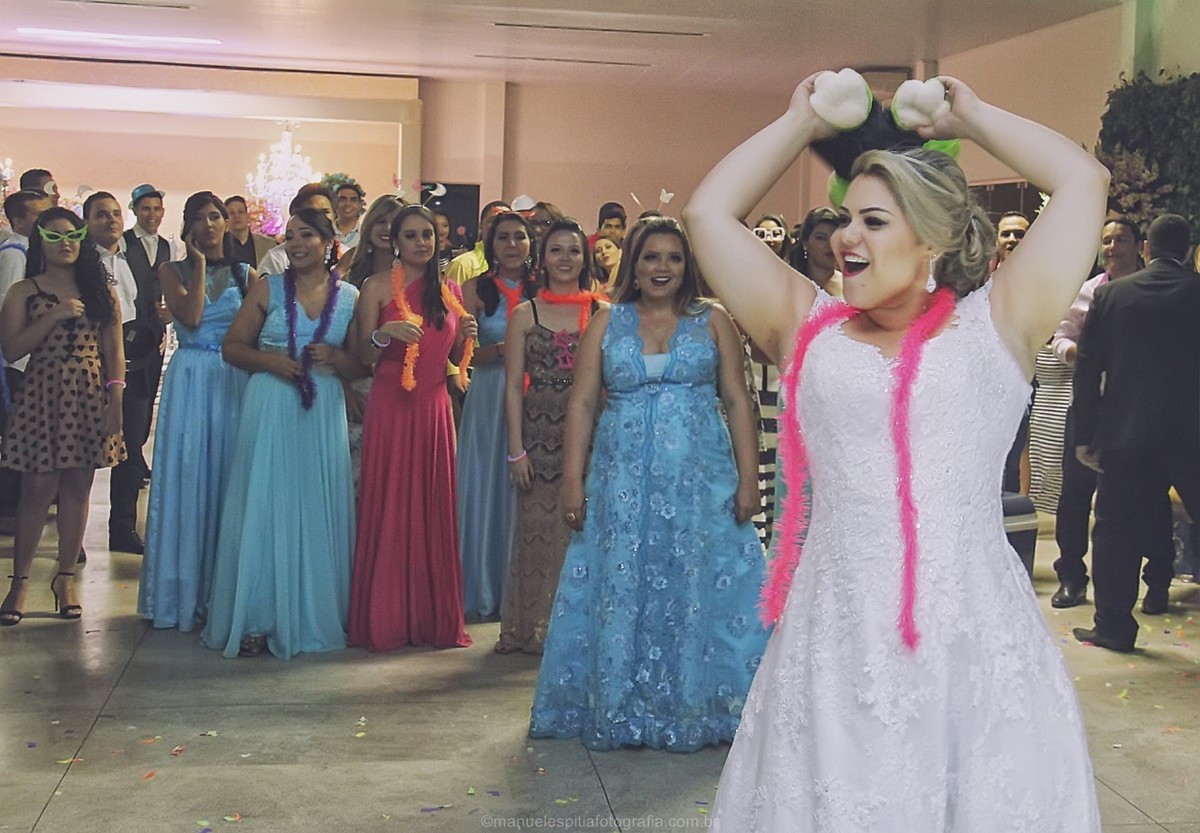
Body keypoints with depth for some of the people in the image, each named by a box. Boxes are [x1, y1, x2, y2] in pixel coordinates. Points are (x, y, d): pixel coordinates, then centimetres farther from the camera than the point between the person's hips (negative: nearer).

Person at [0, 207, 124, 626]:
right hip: (43, 396, -2)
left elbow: (113, 350, 6)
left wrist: (115, 401, -3)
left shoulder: (100, 290, 9)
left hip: (90, 398, 2)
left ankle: (65, 578, 14)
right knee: (38, 489, -3)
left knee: (78, 487, 5)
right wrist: (54, 316, -14)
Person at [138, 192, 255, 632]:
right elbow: (190, 316, -11)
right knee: (187, 478, 0)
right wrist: (200, 262, -6)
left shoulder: (245, 274, 9)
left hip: (236, 382, 1)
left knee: (229, 479, 2)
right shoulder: (174, 270, 6)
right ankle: (184, 592, 10)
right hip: (190, 381, -1)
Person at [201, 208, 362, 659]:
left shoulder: (349, 297, 7)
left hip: (324, 414, 1)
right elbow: (232, 346, 4)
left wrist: (334, 357, -10)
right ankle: (255, 619, 5)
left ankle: (313, 615, 14)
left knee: (317, 512, 4)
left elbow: (360, 365, 10)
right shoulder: (268, 288, 5)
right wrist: (269, 360, -13)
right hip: (270, 408, -1)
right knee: (263, 508, -1)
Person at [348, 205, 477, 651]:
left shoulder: (450, 291, 12)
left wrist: (467, 336, -3)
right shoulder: (377, 287, 1)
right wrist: (383, 334, -21)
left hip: (434, 407, 4)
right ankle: (386, 620, 7)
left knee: (434, 509, 5)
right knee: (388, 508, -1)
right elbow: (364, 358, -2)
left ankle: (436, 618, 13)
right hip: (391, 407, -3)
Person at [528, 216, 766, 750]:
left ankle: (696, 709, 14)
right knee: (621, 593, 4)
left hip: (700, 482, -1)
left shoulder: (712, 321, 6)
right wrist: (572, 480, -4)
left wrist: (748, 477, -4)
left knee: (695, 592, 2)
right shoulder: (606, 324, 8)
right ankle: (618, 711, 15)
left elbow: (738, 401, 3)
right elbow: (581, 403, 4)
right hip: (623, 481, 1)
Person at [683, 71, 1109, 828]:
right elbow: (709, 212, 11)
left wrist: (970, 117, 14)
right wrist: (802, 123, 19)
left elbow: (1085, 181, 3)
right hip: (837, 633, 1)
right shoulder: (809, 328, 10)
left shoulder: (993, 325, 6)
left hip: (975, 633, -1)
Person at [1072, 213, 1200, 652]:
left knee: (1117, 531, 8)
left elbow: (1088, 369, 1)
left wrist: (1085, 436, 5)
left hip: (1125, 432, 1)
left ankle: (1113, 625, 11)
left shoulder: (1110, 294, 1)